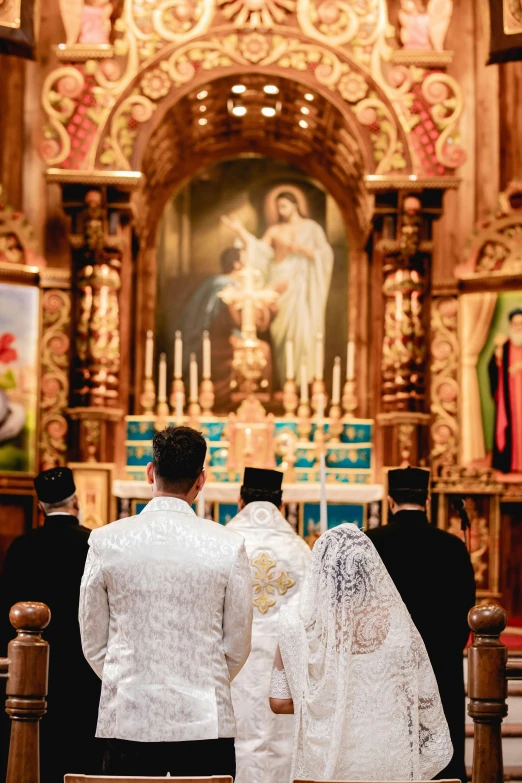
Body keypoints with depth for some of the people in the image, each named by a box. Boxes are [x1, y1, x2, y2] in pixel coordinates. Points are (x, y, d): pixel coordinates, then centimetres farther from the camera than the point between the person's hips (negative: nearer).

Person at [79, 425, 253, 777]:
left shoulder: (106, 541, -3)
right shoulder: (228, 546, -5)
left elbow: (93, 641, 5)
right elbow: (238, 645, 3)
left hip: (128, 720, 1)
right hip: (206, 722, -1)